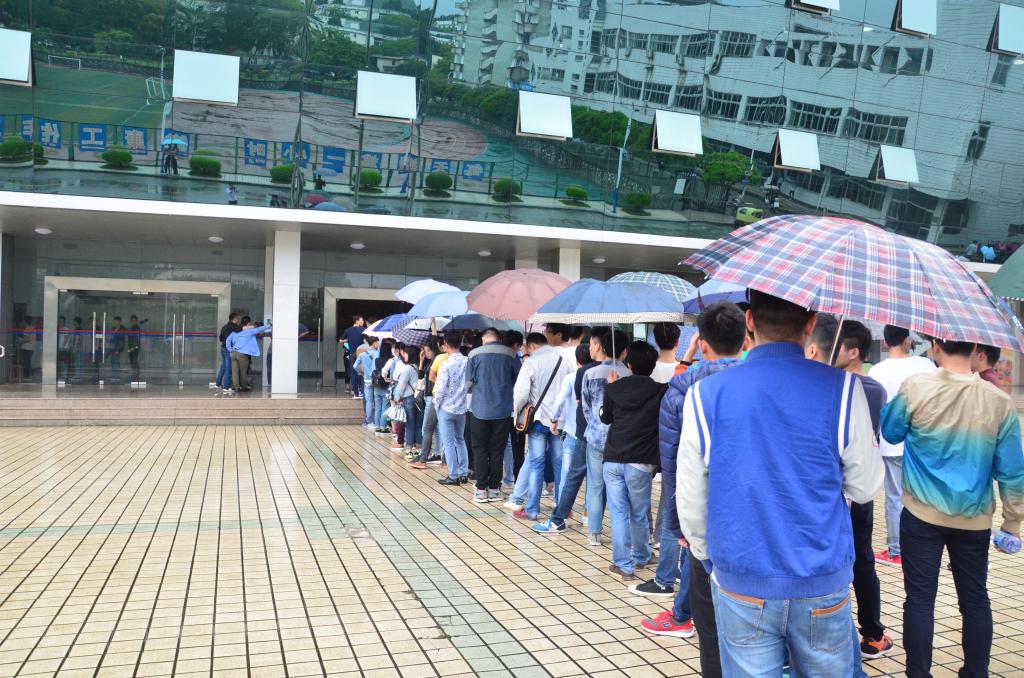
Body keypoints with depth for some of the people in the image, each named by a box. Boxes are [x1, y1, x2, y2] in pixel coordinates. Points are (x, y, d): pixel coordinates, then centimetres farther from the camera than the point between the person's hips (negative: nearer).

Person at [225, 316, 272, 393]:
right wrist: (269, 326, 19)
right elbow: (260, 329, 6)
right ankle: (244, 386, 17)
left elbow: (228, 340, 11)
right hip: (242, 354, -5)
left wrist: (230, 350, 13)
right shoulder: (249, 331, -1)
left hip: (234, 353, 5)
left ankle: (237, 386, 1)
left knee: (235, 371, 3)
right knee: (243, 372, 7)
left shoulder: (235, 332, 15)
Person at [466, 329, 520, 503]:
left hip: (480, 409, -1)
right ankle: (494, 488, 11)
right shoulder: (510, 354, -2)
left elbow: (469, 382, 0)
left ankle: (481, 489, 6)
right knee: (497, 450, 8)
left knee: (480, 450, 8)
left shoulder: (475, 354, -3)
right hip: (503, 410, 1)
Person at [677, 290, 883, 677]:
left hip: (742, 586, 0)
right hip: (824, 586, 1)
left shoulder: (705, 395, -8)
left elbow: (691, 502, -2)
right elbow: (865, 488, 1)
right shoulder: (842, 390, -9)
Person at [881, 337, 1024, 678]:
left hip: (922, 515, -2)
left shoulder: (915, 388, -13)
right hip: (975, 520, 2)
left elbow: (890, 433, 4)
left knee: (920, 599, 5)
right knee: (975, 599, 16)